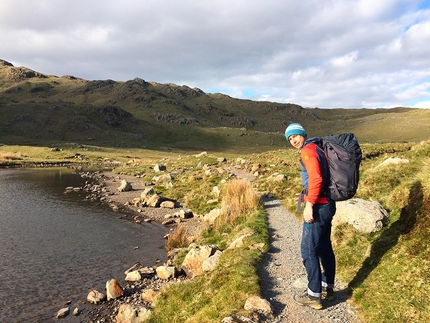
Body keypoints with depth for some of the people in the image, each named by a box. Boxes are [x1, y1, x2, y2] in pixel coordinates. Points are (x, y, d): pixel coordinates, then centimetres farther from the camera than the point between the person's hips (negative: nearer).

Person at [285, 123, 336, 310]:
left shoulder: (307, 150, -12)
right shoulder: (317, 148, 17)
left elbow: (316, 178, -25)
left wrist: (309, 205, -23)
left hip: (318, 206, -10)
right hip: (327, 204, 10)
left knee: (309, 250, -3)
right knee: (325, 247, 17)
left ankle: (314, 296, 6)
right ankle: (327, 288, 29)